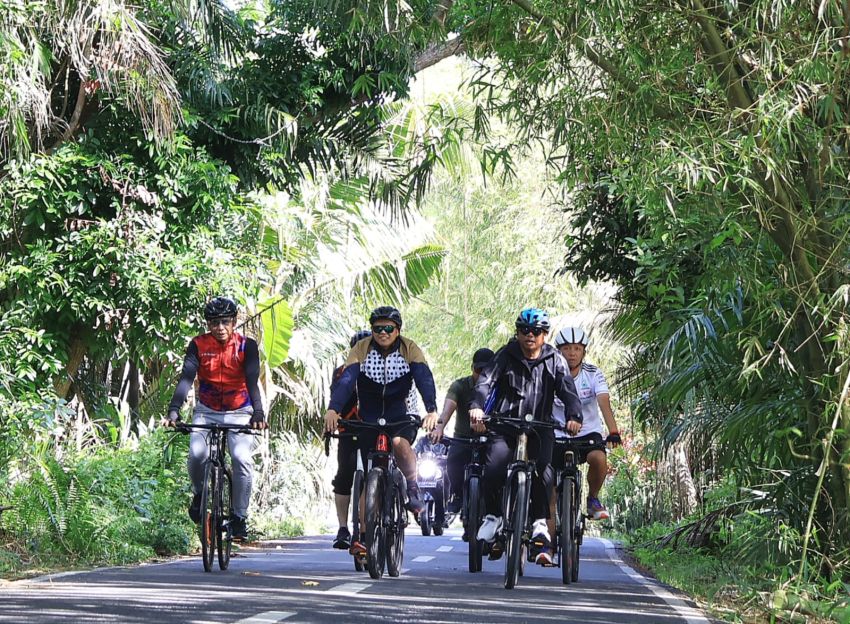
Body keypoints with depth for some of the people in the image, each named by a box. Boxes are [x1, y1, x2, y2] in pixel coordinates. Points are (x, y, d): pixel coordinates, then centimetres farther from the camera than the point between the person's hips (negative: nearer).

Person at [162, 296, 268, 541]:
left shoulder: (246, 346, -12)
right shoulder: (198, 345, -10)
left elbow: (252, 381, -22)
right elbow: (186, 379, -20)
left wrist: (258, 413, -39)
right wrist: (173, 411, -36)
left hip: (239, 413, -1)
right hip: (206, 412, 1)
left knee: (242, 459, -22)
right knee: (197, 454, -25)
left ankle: (239, 516, -8)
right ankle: (199, 492, 6)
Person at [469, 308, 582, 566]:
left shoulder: (554, 360, 8)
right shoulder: (506, 356, 4)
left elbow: (567, 390, -5)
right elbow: (486, 380, -10)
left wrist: (574, 415, -26)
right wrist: (477, 406, -31)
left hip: (540, 426, 1)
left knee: (543, 470, -25)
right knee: (494, 468, -23)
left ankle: (540, 523, -15)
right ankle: (493, 516, -1)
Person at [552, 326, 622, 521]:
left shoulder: (593, 374, -8)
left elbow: (604, 404, -22)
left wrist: (613, 432, -37)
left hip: (589, 433, -1)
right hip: (558, 437, 1)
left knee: (599, 459, -32)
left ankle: (593, 499, -6)